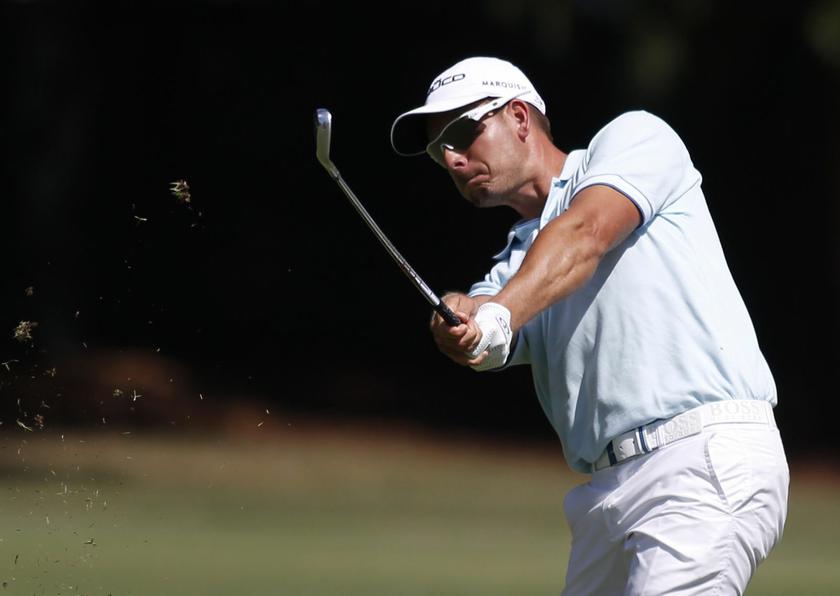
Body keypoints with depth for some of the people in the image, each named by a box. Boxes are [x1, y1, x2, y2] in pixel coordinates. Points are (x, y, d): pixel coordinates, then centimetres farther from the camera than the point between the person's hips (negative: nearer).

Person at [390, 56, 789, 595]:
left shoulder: (636, 137, 9)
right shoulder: (515, 261, 26)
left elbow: (585, 236, -12)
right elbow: (479, 344, 3)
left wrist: (499, 314, -28)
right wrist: (460, 321, -22)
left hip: (709, 457, -7)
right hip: (606, 496, 7)